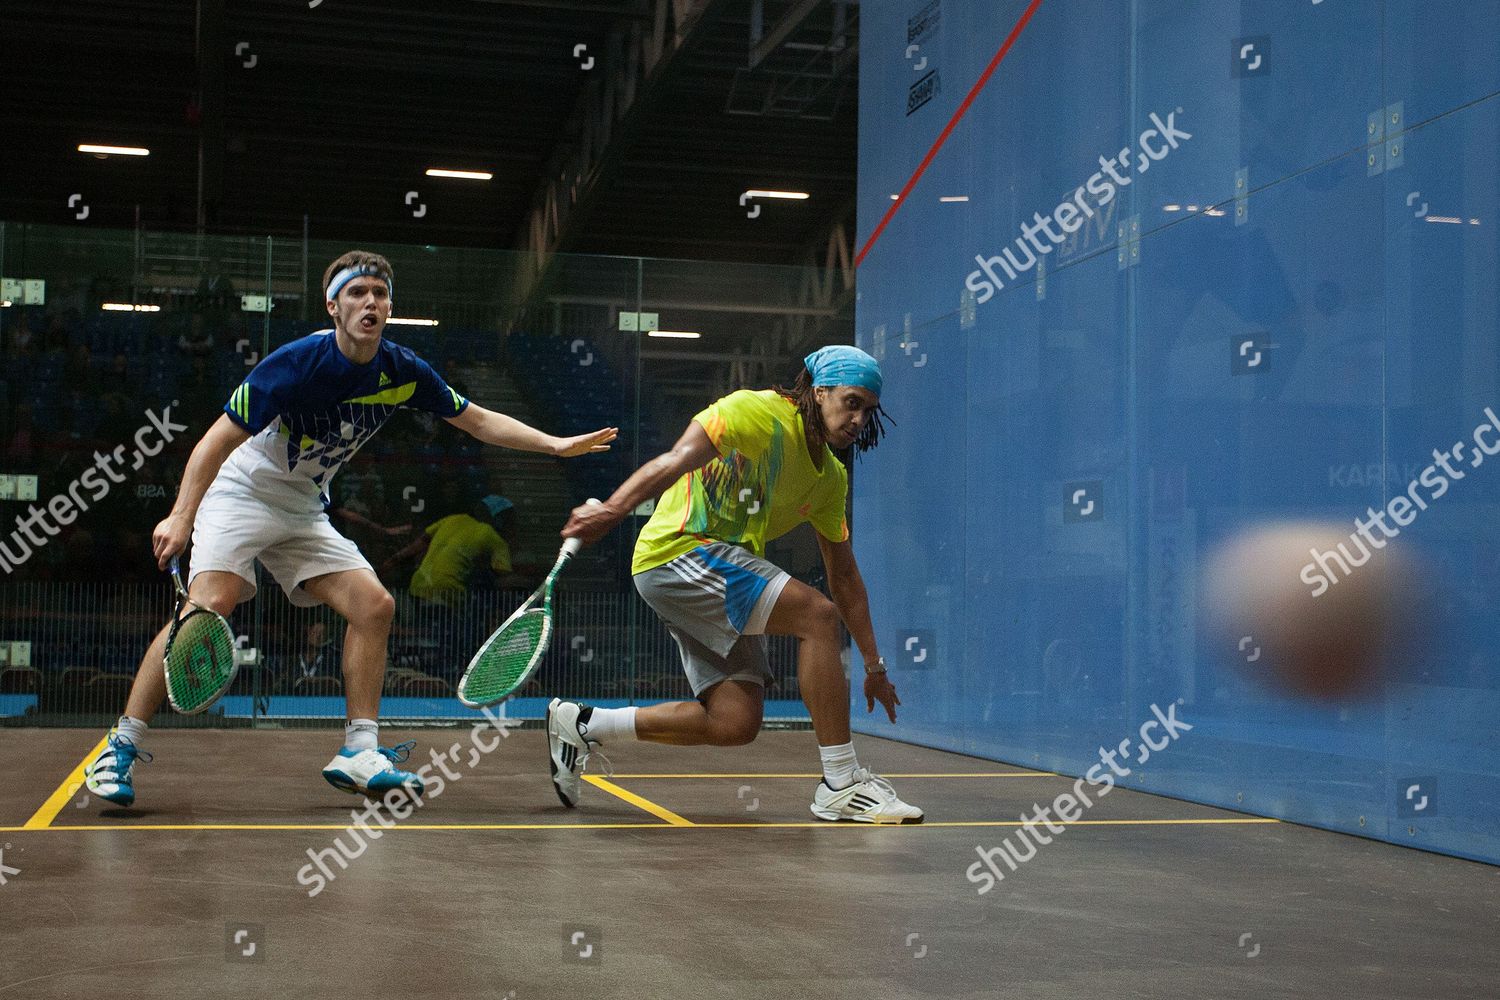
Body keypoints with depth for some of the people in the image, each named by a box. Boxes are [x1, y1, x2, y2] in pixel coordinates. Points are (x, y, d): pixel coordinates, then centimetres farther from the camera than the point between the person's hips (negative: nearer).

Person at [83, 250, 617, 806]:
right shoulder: (297, 364, -23)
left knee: (374, 605, -7)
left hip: (304, 512, 6)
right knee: (211, 604, -26)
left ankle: (359, 755, -1)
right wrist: (181, 518, -30)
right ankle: (120, 750, -18)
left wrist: (557, 444, -1)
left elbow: (478, 421, 7)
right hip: (241, 493, -6)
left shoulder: (402, 372, -5)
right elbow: (218, 441, -21)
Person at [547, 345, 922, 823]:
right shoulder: (760, 412, -10)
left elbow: (843, 574, 19)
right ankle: (840, 785, -17)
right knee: (818, 615, -23)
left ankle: (582, 724, 11)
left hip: (722, 575, 9)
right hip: (678, 550, -9)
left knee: (736, 723, -3)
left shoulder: (831, 479, 14)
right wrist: (614, 508, -39)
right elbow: (677, 460, -23)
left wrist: (874, 665, 19)